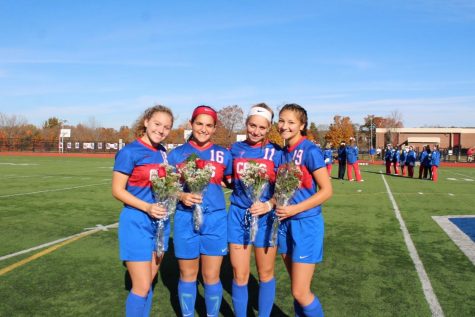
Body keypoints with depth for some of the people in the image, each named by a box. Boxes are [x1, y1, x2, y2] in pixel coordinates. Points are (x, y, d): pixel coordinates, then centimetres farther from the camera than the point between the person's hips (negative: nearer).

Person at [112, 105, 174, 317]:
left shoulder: (162, 153, 7)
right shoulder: (130, 152, -12)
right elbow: (117, 190, -12)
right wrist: (147, 207, -22)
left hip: (161, 222, 6)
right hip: (137, 223, -6)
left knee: (148, 283, 15)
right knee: (141, 287, -3)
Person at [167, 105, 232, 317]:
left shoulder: (223, 154, 5)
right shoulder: (177, 154, 3)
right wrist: (181, 196, -14)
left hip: (215, 220, 0)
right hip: (185, 219, 0)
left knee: (211, 276, 6)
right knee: (187, 275, 12)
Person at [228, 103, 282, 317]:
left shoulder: (275, 152, -3)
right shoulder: (235, 149, 4)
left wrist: (269, 205, -20)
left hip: (266, 217, -2)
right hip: (238, 215, 2)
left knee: (265, 273, 11)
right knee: (240, 275, 6)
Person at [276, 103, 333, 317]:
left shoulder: (310, 151, -13)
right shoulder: (282, 152, 7)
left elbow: (326, 191, -14)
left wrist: (295, 209, -19)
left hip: (306, 224, -6)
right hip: (285, 224, 6)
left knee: (300, 293, -3)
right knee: (297, 288, 16)